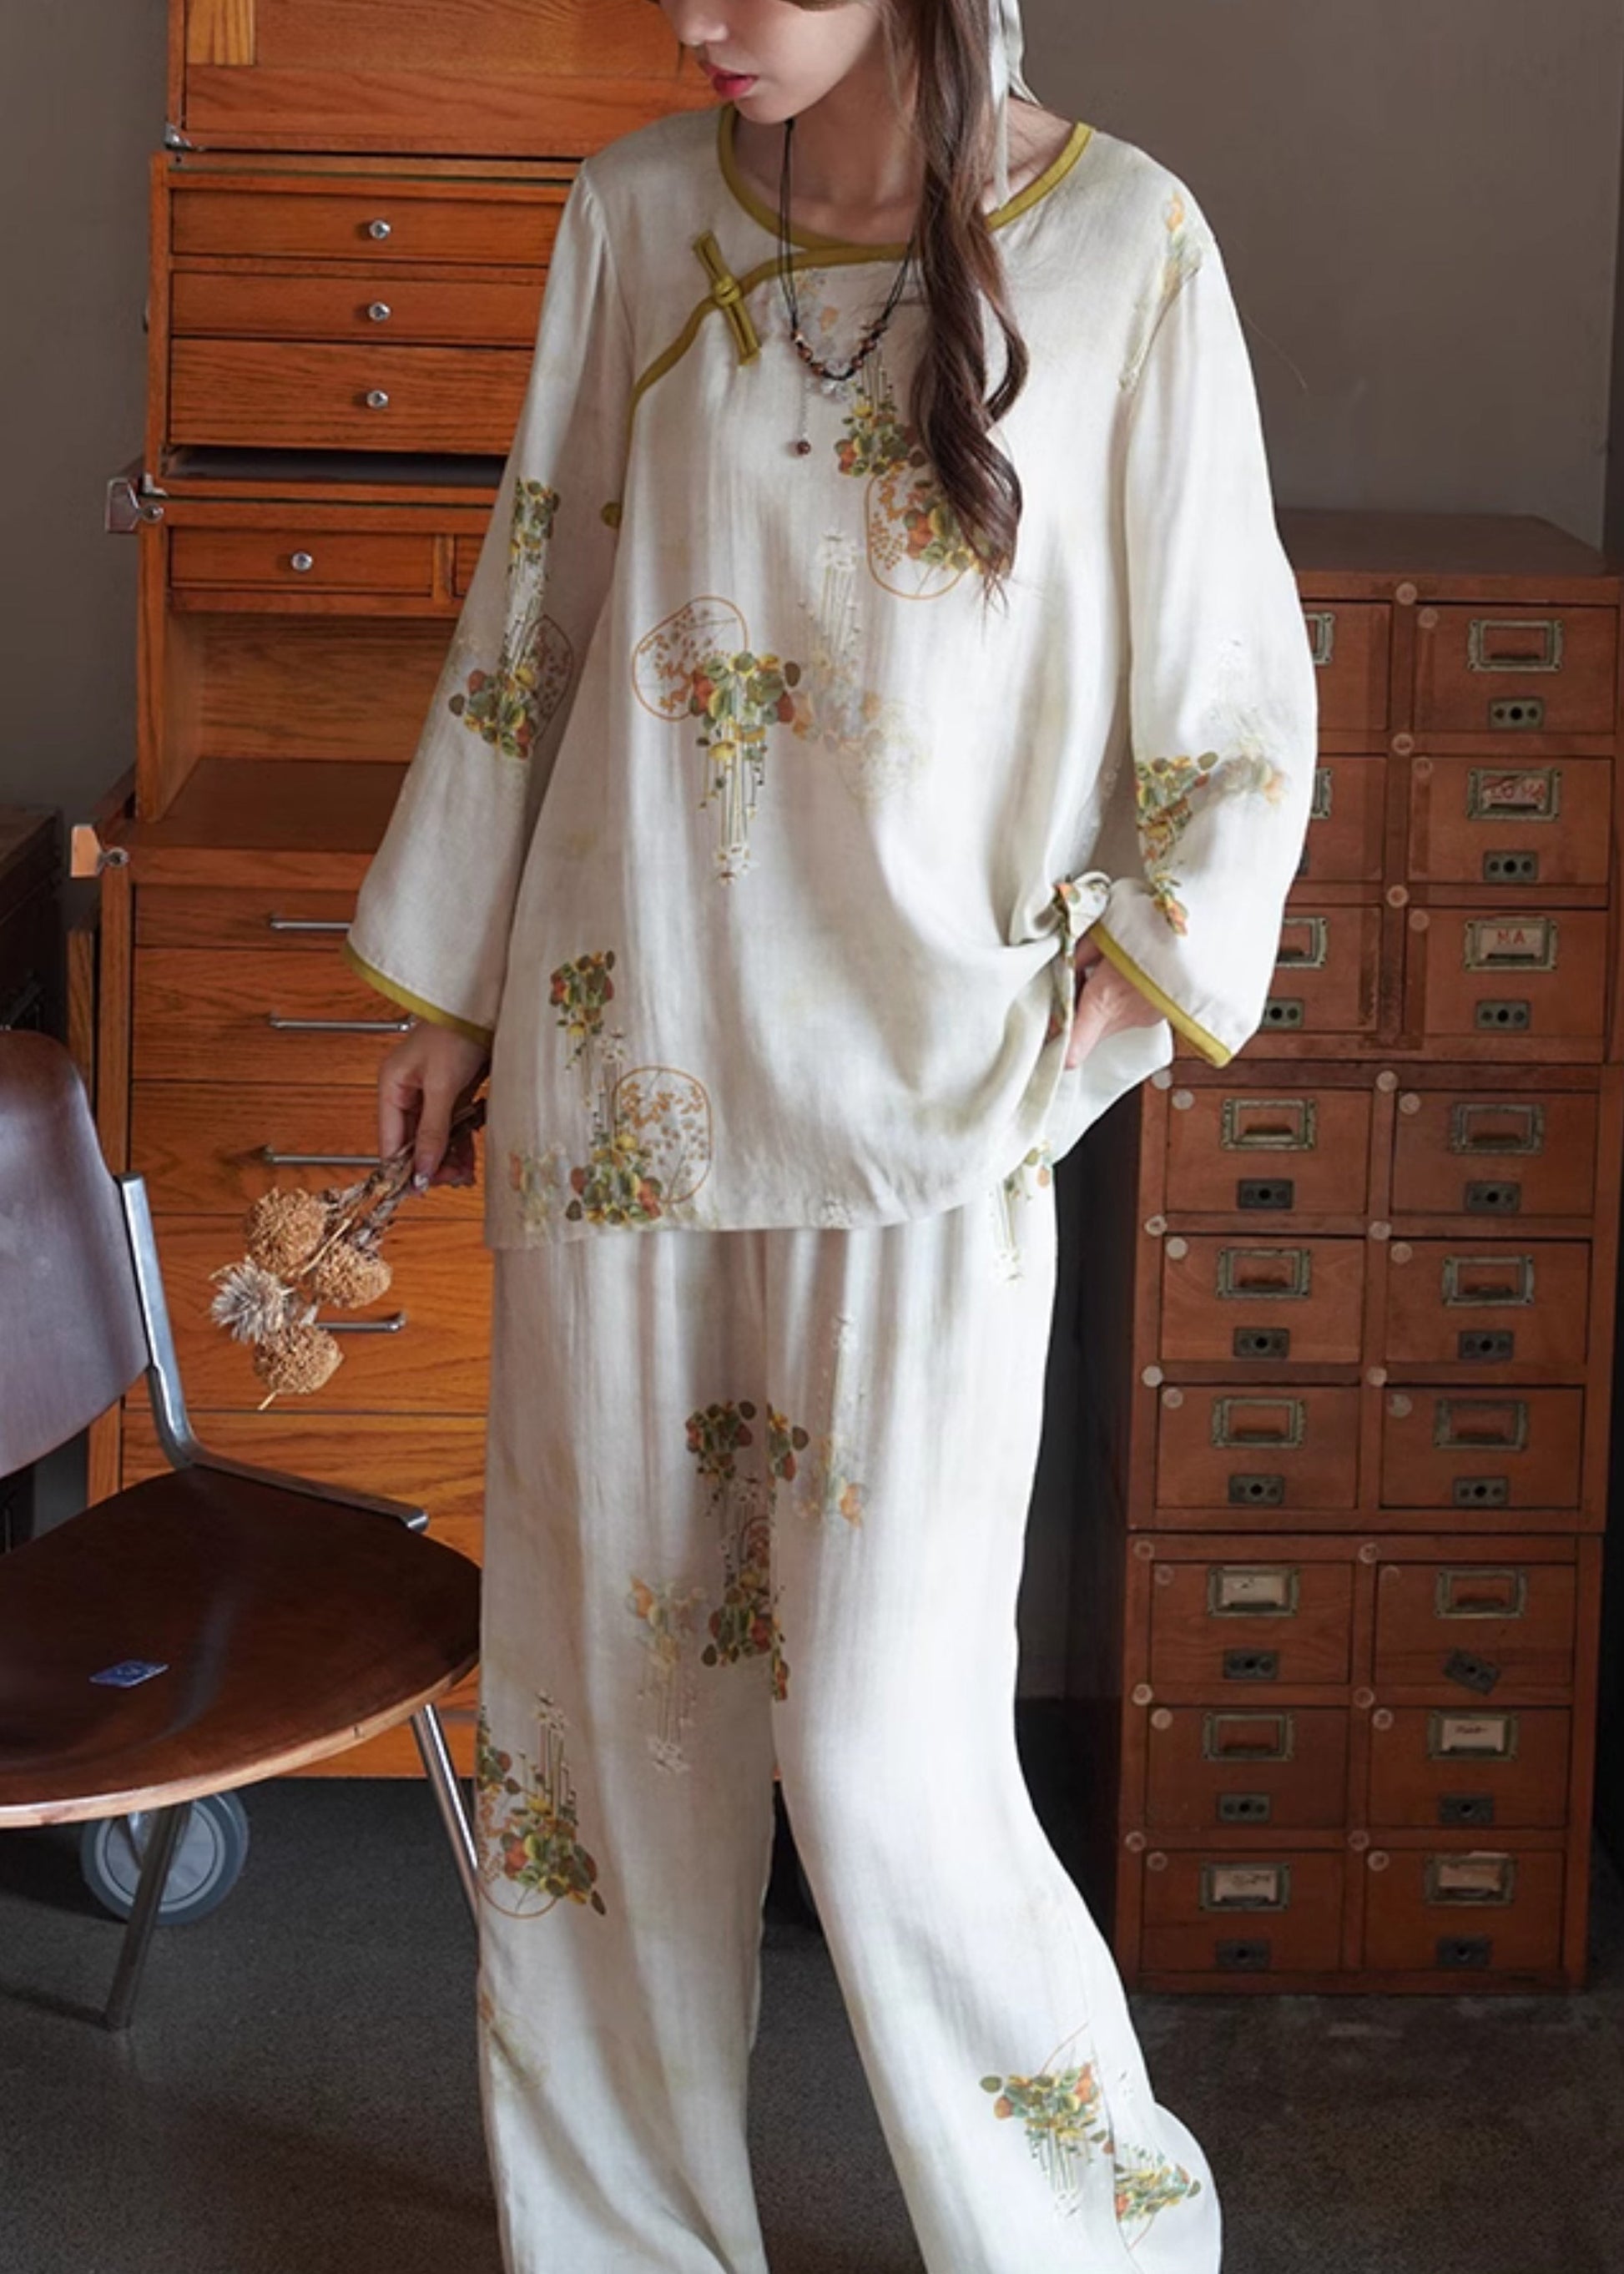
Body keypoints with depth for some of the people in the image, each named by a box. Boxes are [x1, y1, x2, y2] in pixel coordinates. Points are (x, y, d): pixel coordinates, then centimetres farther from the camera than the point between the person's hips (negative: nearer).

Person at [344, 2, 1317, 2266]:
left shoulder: (1121, 243, -6)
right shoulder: (639, 210, 5)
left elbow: (1240, 714, 1)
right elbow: (533, 608, 12)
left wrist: (1109, 996, -7)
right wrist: (447, 987, 15)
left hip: (923, 1087, -4)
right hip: (619, 1061, 4)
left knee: (881, 1750, -5)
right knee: (603, 1687, 11)